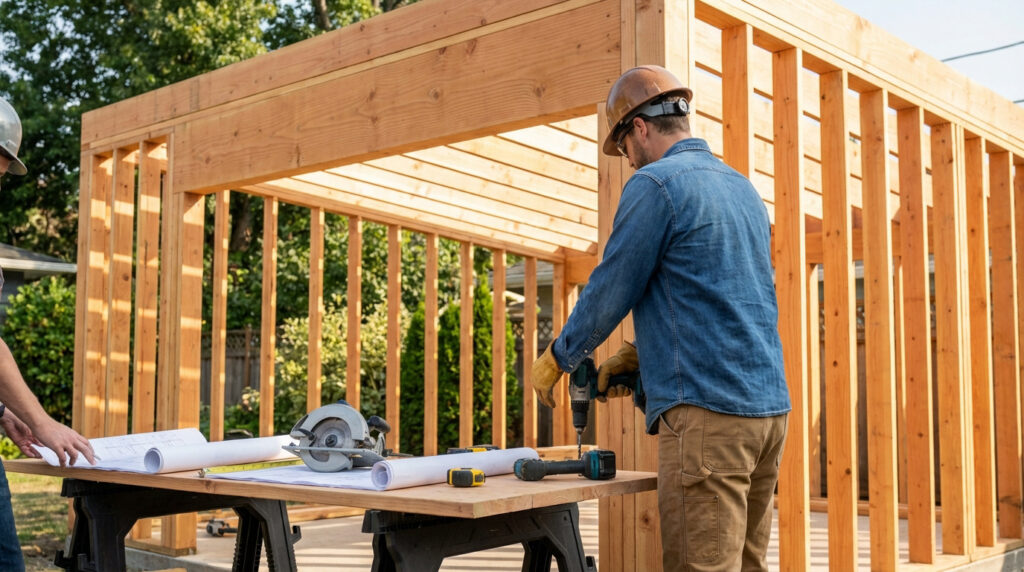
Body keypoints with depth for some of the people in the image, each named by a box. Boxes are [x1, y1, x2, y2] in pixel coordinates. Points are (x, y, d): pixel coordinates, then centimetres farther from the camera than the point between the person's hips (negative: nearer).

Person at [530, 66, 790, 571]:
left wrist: (555, 360, 12)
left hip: (707, 414, -9)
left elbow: (609, 292, -3)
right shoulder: (743, 188, 20)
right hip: (769, 405, 9)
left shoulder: (654, 184, -7)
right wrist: (637, 355, 25)